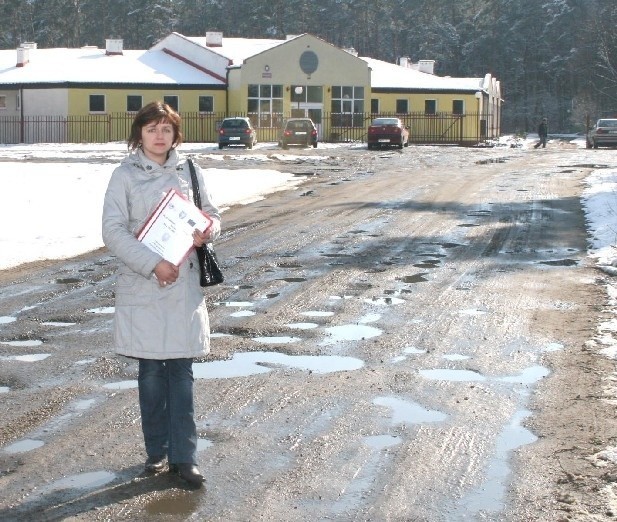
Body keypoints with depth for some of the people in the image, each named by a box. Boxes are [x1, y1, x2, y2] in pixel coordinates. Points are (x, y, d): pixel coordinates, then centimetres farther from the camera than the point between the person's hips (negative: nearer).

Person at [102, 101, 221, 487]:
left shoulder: (189, 172, 6)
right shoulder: (125, 176, -3)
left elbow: (213, 215, 12)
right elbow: (113, 231, -10)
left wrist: (208, 231, -12)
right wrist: (153, 264, -20)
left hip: (184, 285, 2)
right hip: (142, 286, -2)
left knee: (181, 371, 2)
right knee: (151, 371, 6)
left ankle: (183, 456, 7)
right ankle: (157, 450, 21)